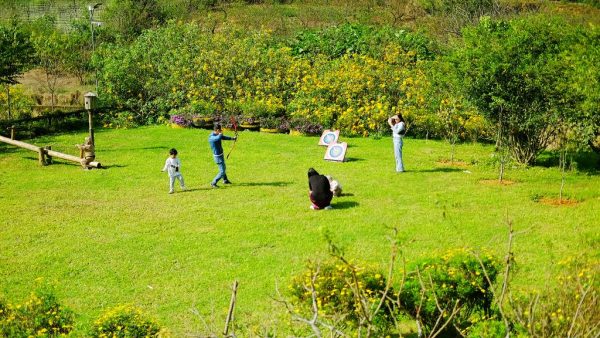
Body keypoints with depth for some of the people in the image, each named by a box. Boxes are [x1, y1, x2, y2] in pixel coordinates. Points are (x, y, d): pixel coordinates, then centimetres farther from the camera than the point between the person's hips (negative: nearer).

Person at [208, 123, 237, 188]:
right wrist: (220, 133, -27)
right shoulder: (211, 137, -29)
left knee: (223, 168, 29)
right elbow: (218, 138, -50)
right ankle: (213, 183, 3)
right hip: (218, 156, -10)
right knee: (222, 172, -7)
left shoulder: (217, 135, 0)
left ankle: (225, 180, 49)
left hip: (221, 154, 10)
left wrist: (233, 138, 29)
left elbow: (224, 137, 19)